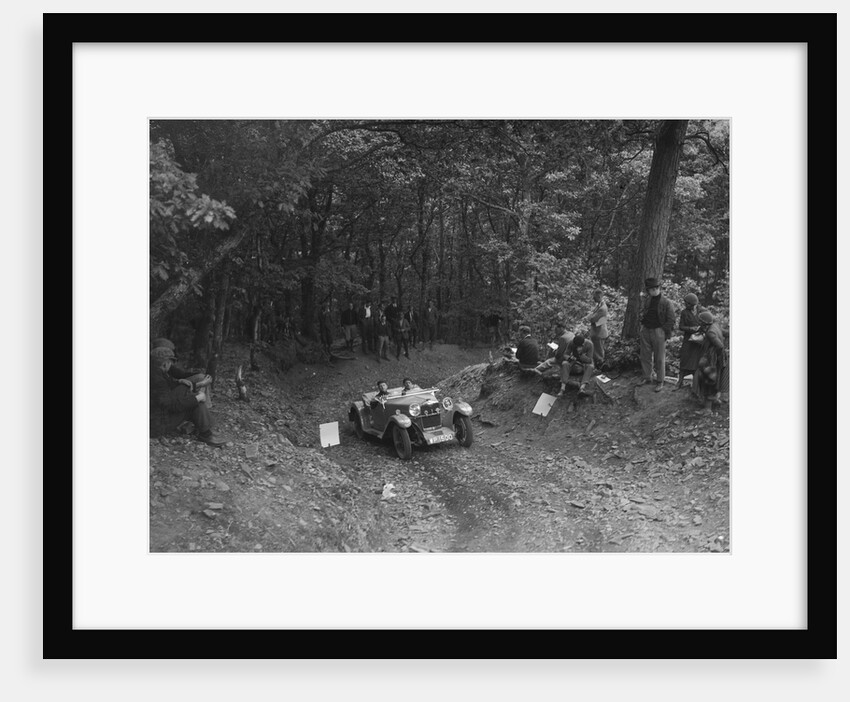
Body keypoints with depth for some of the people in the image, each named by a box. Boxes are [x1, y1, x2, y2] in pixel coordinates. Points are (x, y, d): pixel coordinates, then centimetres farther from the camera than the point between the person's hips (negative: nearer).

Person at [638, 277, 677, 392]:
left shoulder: (666, 303, -7)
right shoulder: (645, 301, 8)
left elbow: (671, 320, -7)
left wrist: (665, 333, -10)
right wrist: (642, 326, 10)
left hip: (658, 332, -5)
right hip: (645, 331, 5)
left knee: (659, 359, 0)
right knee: (645, 356, 10)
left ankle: (660, 382, 7)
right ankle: (647, 377, 24)